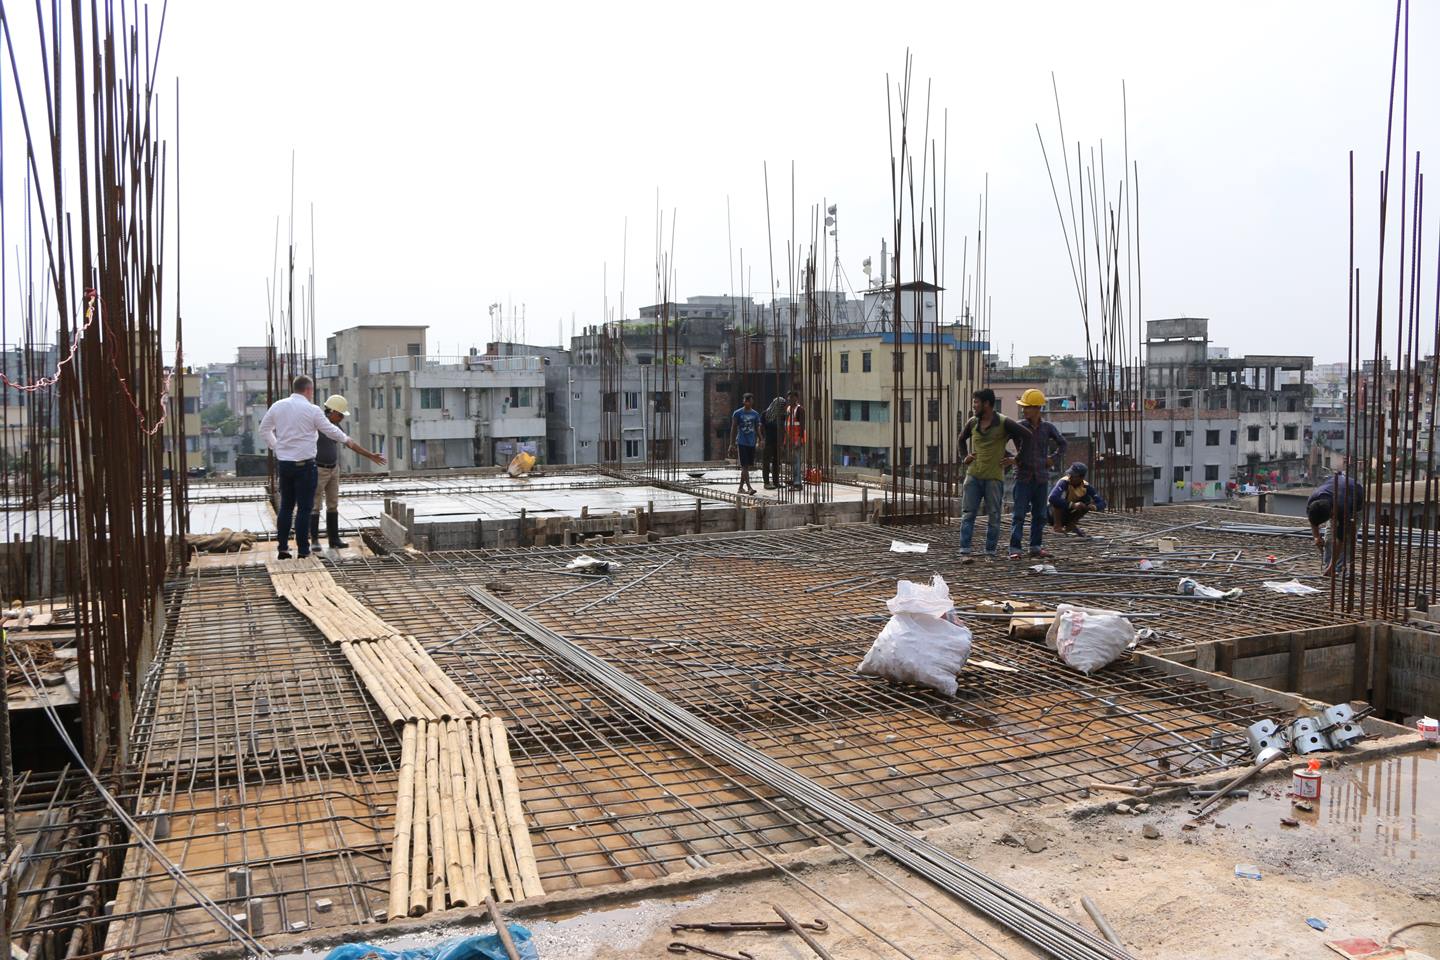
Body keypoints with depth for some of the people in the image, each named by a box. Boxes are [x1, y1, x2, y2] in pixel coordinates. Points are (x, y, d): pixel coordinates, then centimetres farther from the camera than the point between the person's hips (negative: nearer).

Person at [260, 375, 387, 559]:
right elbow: (333, 432, -3)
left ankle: (283, 549, 13)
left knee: (286, 506, 13)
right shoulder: (312, 410, -10)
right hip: (304, 464, -5)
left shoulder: (277, 406, 6)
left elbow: (264, 429, 16)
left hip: (283, 463, 5)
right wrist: (349, 442, 12)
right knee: (304, 508, 1)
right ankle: (302, 550, 2)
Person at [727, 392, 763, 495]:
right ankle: (749, 487, -17)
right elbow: (733, 429, 0)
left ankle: (741, 487, 18)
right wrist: (732, 443, -4)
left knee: (747, 466, 9)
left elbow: (757, 429, 14)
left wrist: (760, 441, 3)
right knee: (745, 466, -11)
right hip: (741, 443, -4)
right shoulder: (737, 413, -1)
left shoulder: (755, 414, 9)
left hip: (751, 443, 4)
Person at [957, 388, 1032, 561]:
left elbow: (1027, 434, -4)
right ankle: (964, 552, -4)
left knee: (993, 516, 3)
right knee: (968, 514, -3)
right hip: (973, 475, 3)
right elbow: (962, 439, 25)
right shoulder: (972, 423, 6)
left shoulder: (1004, 423, -8)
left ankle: (990, 553, 12)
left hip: (994, 477, -3)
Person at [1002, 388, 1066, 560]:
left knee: (1039, 514, 9)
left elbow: (1062, 444, 18)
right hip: (1023, 476, -3)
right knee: (1019, 514, -7)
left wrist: (1053, 458, 6)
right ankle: (1014, 548, -6)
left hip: (1041, 477, 3)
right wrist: (1013, 459, -9)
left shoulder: (1048, 427, 2)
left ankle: (1036, 547, 18)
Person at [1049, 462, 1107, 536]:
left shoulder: (1086, 487, -12)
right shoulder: (1064, 482, -27)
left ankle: (1070, 525, -2)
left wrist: (1094, 506, -35)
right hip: (1054, 511, -5)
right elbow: (1052, 498, -44)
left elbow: (1102, 503, -12)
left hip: (1068, 512, 5)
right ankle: (1057, 526, -19)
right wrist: (1072, 505, -45)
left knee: (1089, 500, -10)